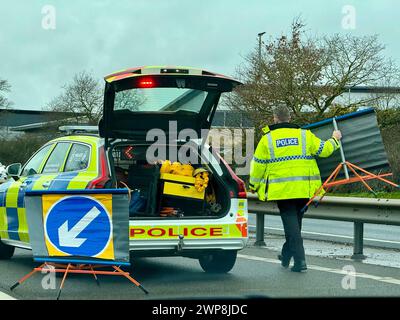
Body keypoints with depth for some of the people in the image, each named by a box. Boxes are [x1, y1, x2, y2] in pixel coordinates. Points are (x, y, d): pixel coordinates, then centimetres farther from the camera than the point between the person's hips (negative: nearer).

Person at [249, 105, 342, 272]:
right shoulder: (304, 135, 5)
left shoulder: (267, 139, 1)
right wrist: (335, 140, 25)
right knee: (295, 221, 19)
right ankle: (286, 255, 31)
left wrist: (253, 185, 16)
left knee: (291, 223, -1)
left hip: (282, 189, -3)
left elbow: (258, 165, 2)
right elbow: (324, 150, 4)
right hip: (304, 189, 3)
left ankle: (300, 260, -10)